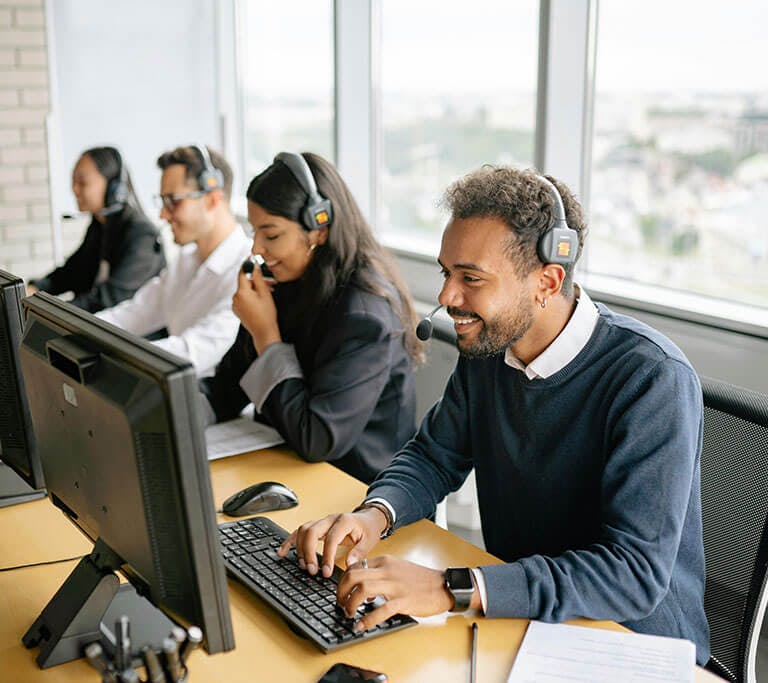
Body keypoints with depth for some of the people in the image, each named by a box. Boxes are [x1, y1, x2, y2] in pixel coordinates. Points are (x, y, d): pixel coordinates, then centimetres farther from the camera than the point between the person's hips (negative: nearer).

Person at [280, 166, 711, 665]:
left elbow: (636, 574, -30)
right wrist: (376, 514, -13)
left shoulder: (653, 380, -25)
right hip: (518, 618, 6)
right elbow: (433, 458, 9)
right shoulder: (486, 347, -3)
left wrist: (453, 588, -38)